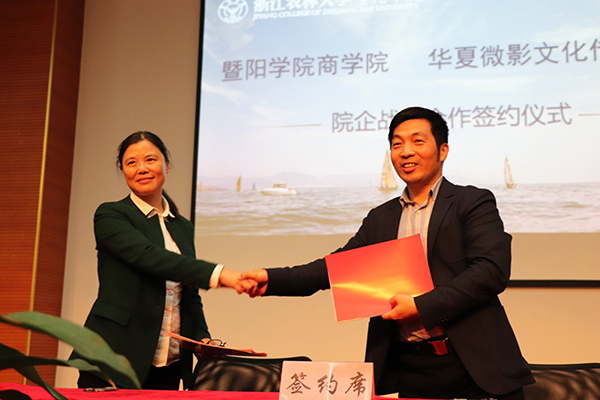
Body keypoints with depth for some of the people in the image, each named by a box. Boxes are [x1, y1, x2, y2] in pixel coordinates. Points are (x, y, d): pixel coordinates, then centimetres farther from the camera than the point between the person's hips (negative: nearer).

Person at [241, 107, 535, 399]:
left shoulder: (472, 202, -1)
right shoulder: (380, 218, 15)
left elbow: (492, 270, -13)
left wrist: (421, 306, -18)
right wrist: (272, 279, -1)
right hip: (408, 370, 4)